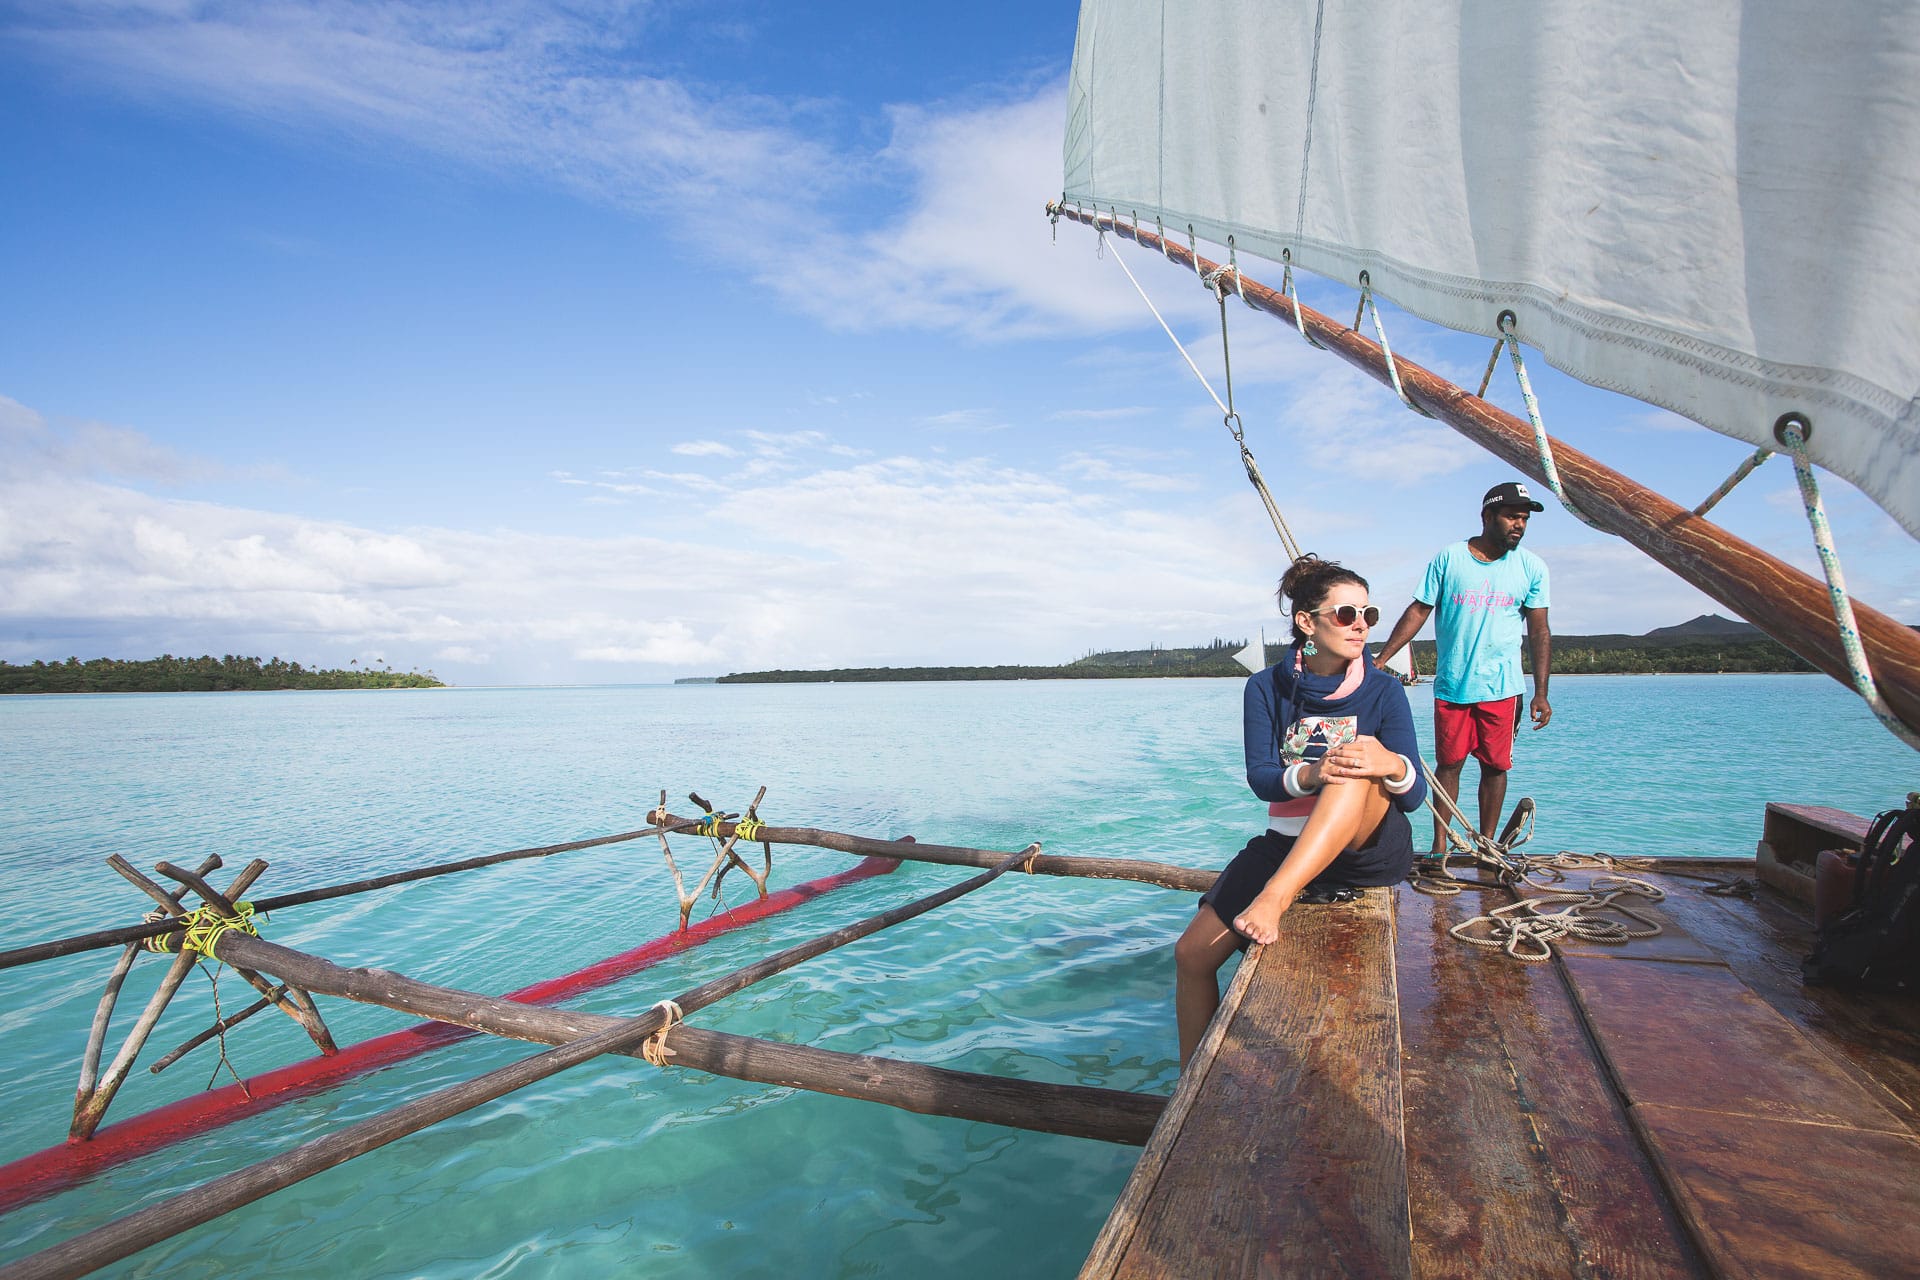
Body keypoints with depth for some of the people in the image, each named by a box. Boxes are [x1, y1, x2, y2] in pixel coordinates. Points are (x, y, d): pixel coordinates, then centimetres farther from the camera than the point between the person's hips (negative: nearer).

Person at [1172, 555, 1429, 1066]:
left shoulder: (1383, 690, -3)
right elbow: (1260, 778, -11)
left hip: (1373, 846, -2)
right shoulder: (1266, 688, -1)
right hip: (1286, 843, 2)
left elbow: (1414, 795, -10)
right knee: (1193, 954, -9)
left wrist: (1392, 765, -34)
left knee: (1360, 768, -33)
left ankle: (1276, 894, -41)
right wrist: (1311, 775, -34)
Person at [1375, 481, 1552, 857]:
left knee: (1495, 765, 5)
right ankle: (1440, 845, 12)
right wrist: (1380, 660, -7)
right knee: (1448, 764, 4)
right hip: (1451, 684, -1)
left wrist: (1541, 693, -1)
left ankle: (1486, 843, 17)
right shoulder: (1448, 558, -1)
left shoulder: (1531, 568, 4)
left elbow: (1538, 632, 5)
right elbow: (1417, 612, 0)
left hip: (1502, 687, 1)